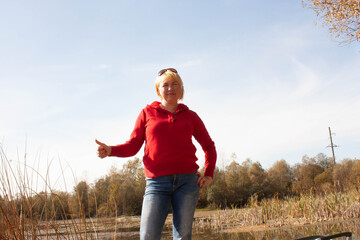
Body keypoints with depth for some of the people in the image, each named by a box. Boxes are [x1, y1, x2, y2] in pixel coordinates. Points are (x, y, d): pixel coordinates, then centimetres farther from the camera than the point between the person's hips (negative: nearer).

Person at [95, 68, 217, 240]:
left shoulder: (190, 116, 14)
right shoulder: (147, 113, 11)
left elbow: (208, 146, 24)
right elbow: (133, 146, 8)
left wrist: (208, 174, 10)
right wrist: (110, 150, -12)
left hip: (187, 181, 1)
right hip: (157, 182, -1)